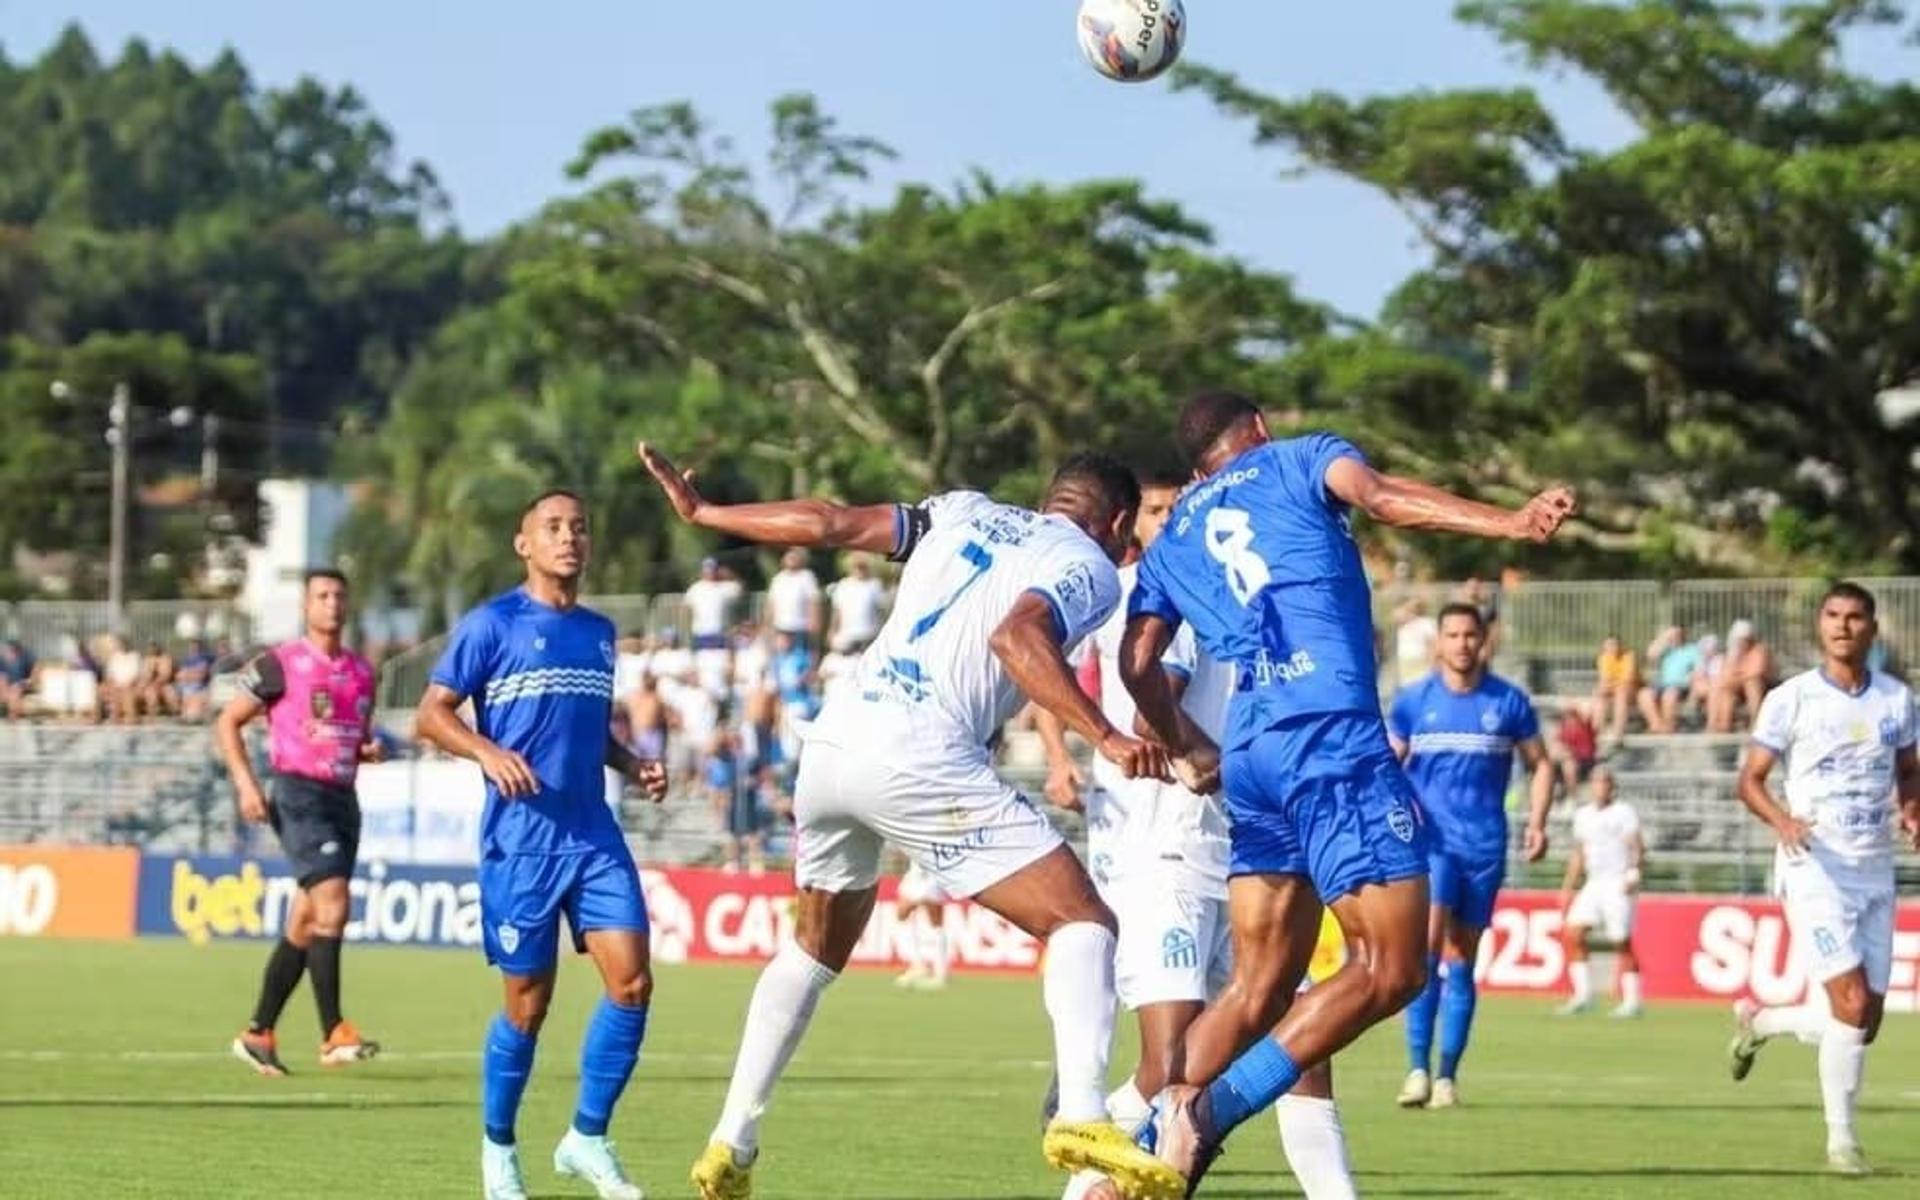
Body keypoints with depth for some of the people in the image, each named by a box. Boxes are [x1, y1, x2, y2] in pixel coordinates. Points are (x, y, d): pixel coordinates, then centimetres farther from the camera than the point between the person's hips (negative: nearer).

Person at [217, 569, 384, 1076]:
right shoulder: (280, 664, -3)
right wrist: (246, 783, -10)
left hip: (343, 799, 7)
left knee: (306, 923, 8)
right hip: (299, 795, -7)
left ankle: (258, 1034, 17)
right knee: (332, 901, -20)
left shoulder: (363, 672, 15)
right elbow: (228, 722, 1)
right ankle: (333, 1034, -21)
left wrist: (372, 750, 4)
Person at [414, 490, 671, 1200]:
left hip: (594, 836, 5)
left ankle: (587, 1137, 5)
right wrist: (488, 752, -21)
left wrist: (631, 766, 8)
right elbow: (432, 714, -4)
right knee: (528, 1005, 0)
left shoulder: (599, 632, 15)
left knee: (632, 983, -9)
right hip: (519, 841, -5)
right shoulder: (492, 624, -3)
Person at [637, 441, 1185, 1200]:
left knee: (816, 946, 28)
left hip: (832, 741, 7)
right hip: (918, 757, -7)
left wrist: (700, 512, 29)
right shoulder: (1090, 567, 7)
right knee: (1082, 922, -4)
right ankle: (1082, 1115, -25)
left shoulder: (964, 513, 24)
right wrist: (1105, 737, -22)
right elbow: (1017, 635, -14)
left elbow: (829, 523, 19)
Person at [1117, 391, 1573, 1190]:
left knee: (1259, 988, 13)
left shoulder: (1171, 540, 25)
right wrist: (1510, 523, -20)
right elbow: (1380, 497, -8)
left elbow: (1137, 662, 16)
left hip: (1247, 757, 7)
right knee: (1393, 968, -4)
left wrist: (1183, 755, 32)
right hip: (1333, 738, -7)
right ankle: (1212, 1109, -15)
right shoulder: (1298, 460, 12)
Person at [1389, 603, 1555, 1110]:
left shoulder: (1509, 702, 4)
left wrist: (1537, 823, 1)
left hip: (1485, 845, 1)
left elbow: (1540, 764, 13)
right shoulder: (1412, 701, 4)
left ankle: (1447, 1075, 10)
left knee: (1461, 962, 4)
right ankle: (1418, 1069, -18)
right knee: (1426, 946, -18)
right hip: (1430, 840, -1)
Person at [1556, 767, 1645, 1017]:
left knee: (1622, 942, -8)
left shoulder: (1624, 812, -2)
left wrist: (1634, 872, -27)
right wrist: (1568, 887, 20)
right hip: (1593, 884, 6)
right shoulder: (1583, 815, 16)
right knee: (1573, 932, -8)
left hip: (1619, 883, -6)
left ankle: (1632, 1000, -1)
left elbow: (1637, 846, -11)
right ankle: (1583, 994, -4)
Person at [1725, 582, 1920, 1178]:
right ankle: (1841, 1140, -3)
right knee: (1852, 1004, -15)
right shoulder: (1791, 699, -5)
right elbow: (1750, 780, -2)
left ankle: (1758, 1020, 32)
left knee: (1865, 1021, 6)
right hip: (1815, 868, -5)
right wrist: (1782, 820, -22)